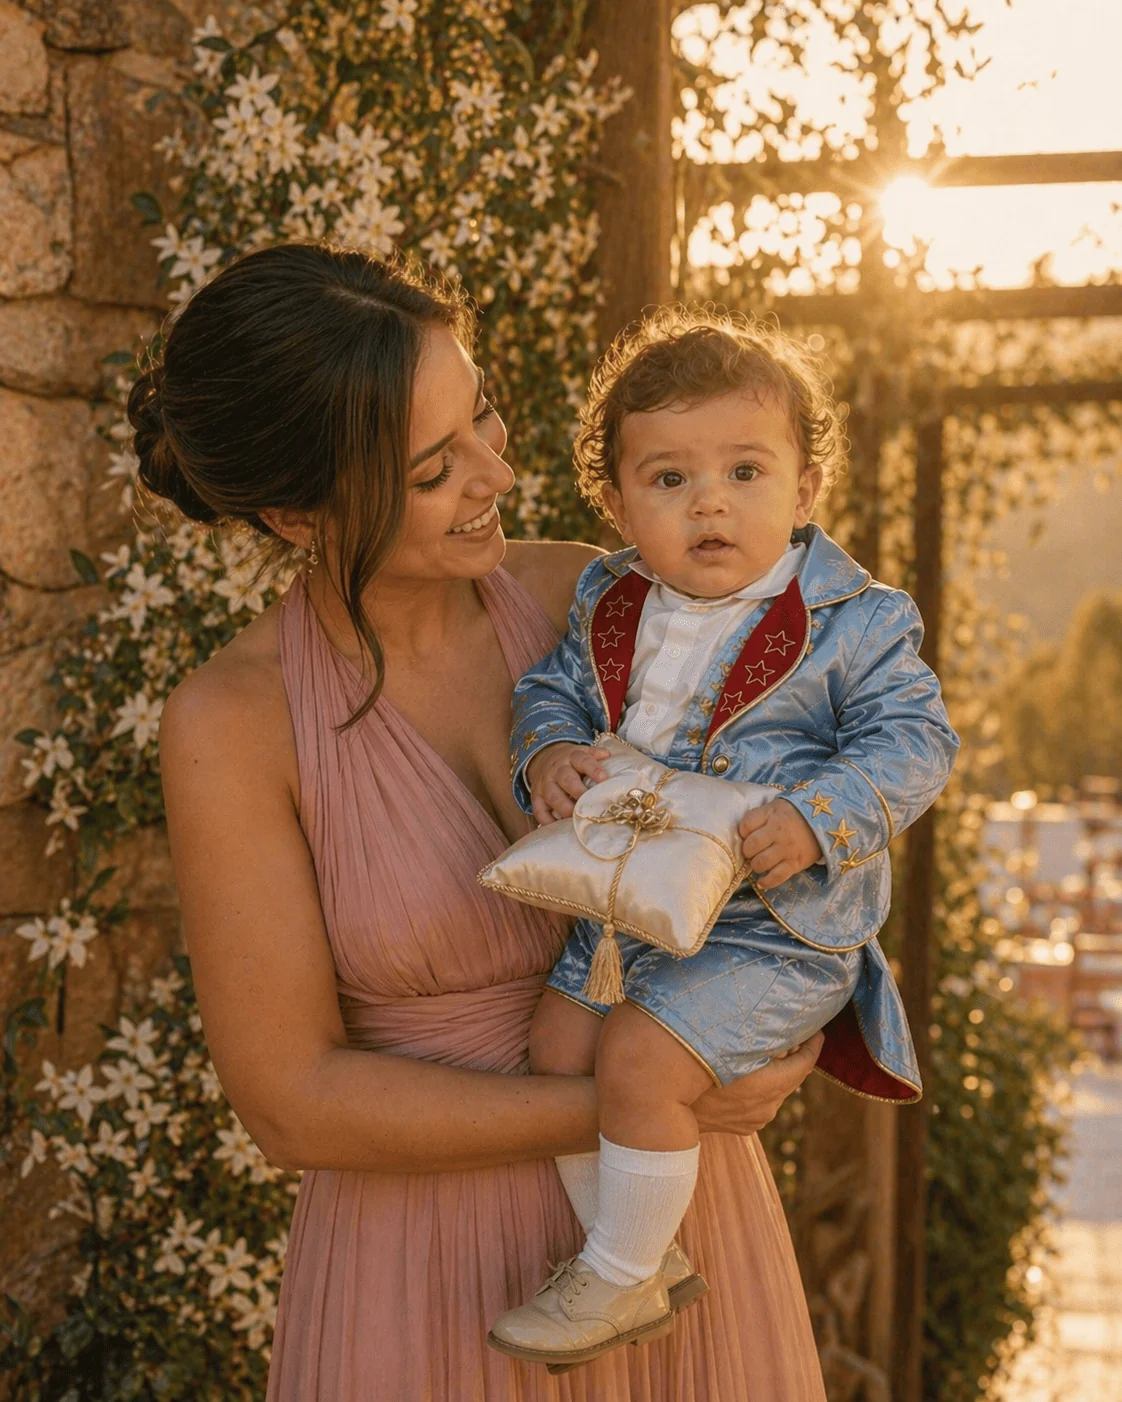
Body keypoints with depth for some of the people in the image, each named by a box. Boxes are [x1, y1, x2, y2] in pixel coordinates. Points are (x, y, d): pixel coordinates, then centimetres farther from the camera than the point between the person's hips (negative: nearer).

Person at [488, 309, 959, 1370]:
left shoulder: (851, 623, -11)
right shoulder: (607, 604, 4)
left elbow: (912, 742, -13)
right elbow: (552, 689, 14)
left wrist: (816, 822, -29)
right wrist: (549, 751, -10)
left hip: (775, 930, -6)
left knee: (641, 1059, -19)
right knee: (557, 1041, 0)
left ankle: (618, 1281, 2)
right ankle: (643, 1255, 19)